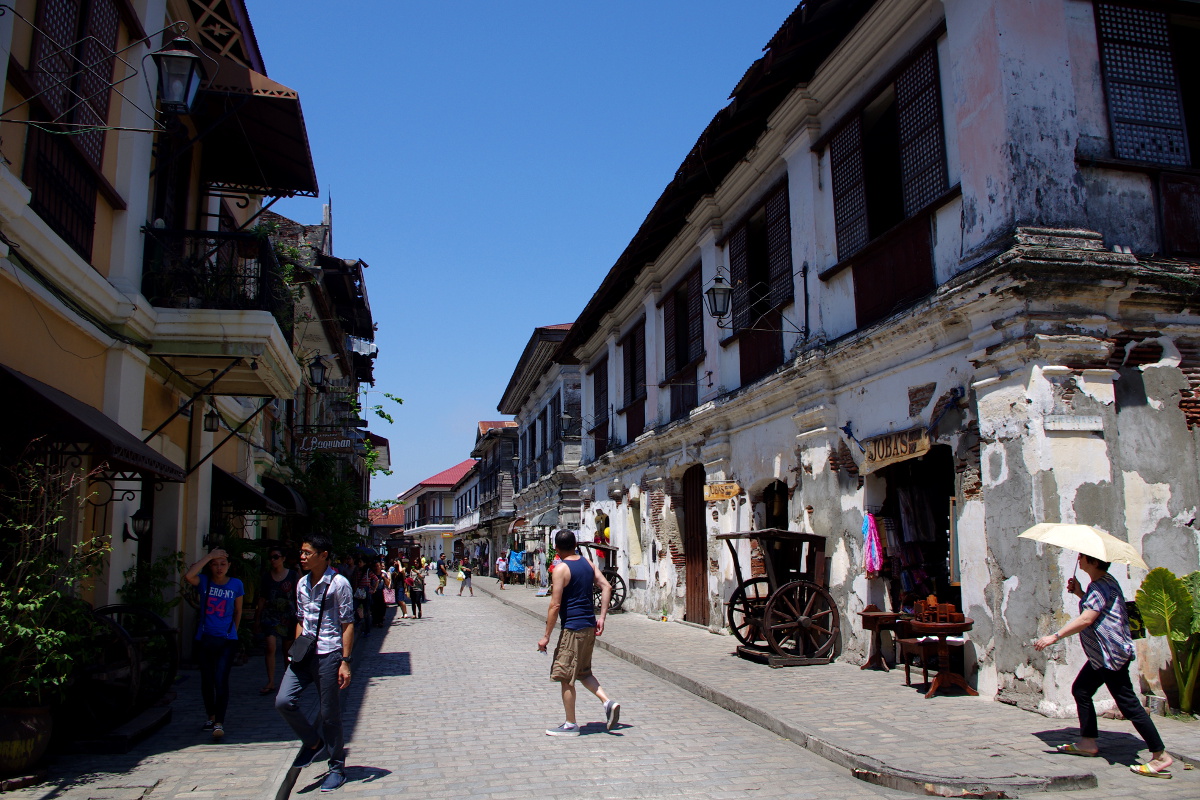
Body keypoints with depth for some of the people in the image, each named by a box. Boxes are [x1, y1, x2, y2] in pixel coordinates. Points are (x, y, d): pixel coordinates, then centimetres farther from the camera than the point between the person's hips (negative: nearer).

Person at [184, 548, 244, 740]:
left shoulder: (236, 585, 0)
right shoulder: (204, 582, -1)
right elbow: (188, 576, -25)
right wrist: (209, 556, -21)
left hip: (227, 640, -2)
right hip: (205, 638, 2)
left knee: (221, 680, -11)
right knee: (206, 680, 12)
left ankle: (219, 723, -10)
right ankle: (211, 716, 32)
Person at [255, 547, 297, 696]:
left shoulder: (292, 575, -1)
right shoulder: (266, 576, 6)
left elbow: (298, 597, 1)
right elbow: (262, 598, 11)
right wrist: (258, 618, 10)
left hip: (288, 616, -1)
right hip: (270, 615, 1)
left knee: (287, 649, 7)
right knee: (270, 647, -12)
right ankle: (271, 683, -9)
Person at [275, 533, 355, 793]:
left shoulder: (338, 583, -8)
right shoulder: (302, 584, 12)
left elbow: (347, 624, -8)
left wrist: (345, 661, -12)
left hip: (328, 655, -6)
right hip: (304, 654, 6)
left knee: (329, 714, 1)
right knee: (283, 701, -8)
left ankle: (337, 768, 19)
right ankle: (313, 742, 17)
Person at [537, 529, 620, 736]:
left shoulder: (562, 569, -13)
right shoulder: (588, 564, 8)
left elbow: (555, 605, -15)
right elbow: (606, 587, 4)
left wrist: (546, 636, -10)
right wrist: (601, 617, 6)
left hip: (573, 627, -8)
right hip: (590, 626, 8)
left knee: (566, 677, 3)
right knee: (583, 672, 22)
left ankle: (570, 725, 10)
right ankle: (608, 702, 8)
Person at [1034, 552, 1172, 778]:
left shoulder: (1101, 586, -19)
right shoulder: (1105, 582, 12)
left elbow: (1086, 619, -29)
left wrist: (1054, 636, -29)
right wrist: (1079, 592, 12)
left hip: (1111, 654, -11)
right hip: (1101, 655, 11)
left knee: (1128, 704, -6)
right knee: (1081, 690, 15)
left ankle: (1160, 756, 2)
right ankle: (1088, 742, 23)